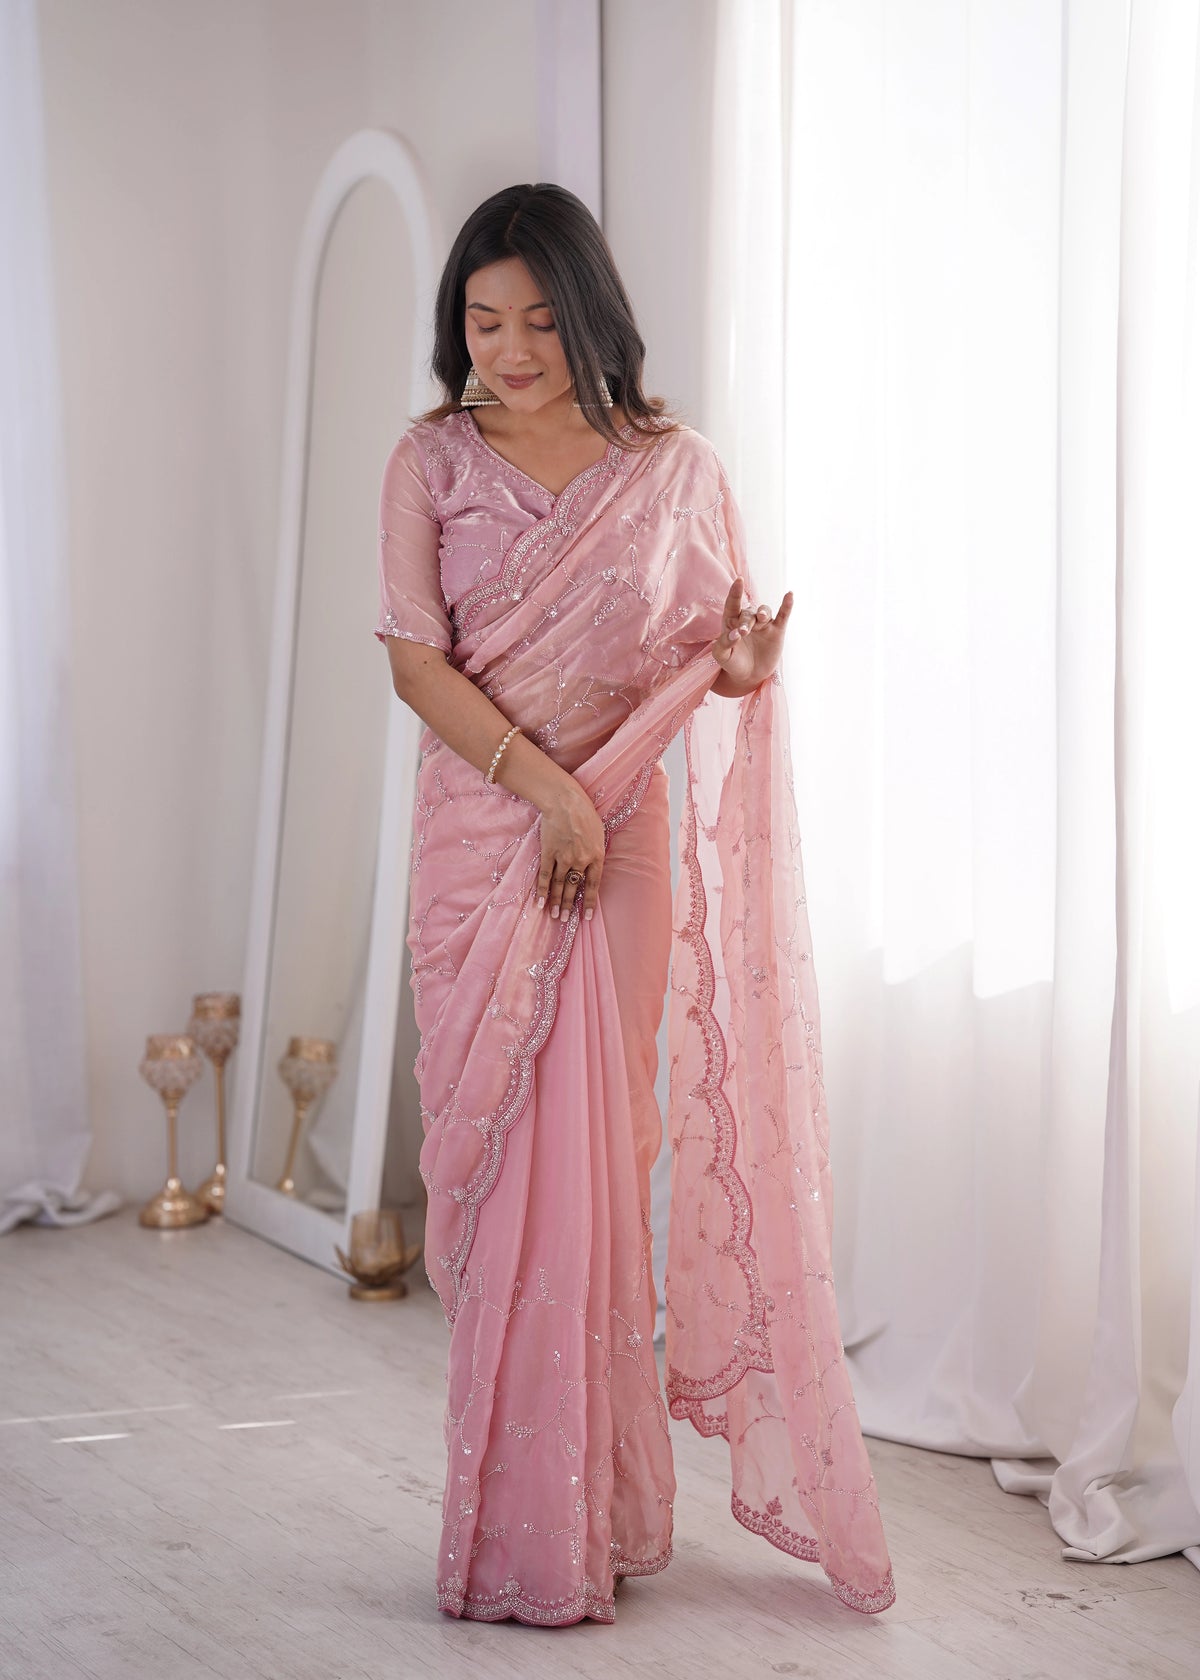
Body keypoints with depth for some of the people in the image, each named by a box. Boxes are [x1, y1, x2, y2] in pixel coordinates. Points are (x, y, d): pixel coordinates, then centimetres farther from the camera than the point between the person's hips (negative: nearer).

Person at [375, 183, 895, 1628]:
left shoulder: (673, 471, 4)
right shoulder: (431, 463, 3)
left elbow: (709, 654, 11)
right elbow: (416, 660, -5)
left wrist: (743, 671, -14)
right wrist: (543, 784, -16)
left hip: (617, 846, 0)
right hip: (476, 840, 0)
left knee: (586, 1160, 0)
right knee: (491, 1156, 1)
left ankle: (573, 1521, 12)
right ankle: (519, 1522, 12)